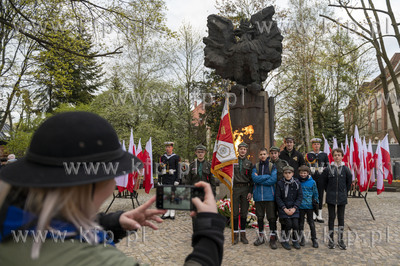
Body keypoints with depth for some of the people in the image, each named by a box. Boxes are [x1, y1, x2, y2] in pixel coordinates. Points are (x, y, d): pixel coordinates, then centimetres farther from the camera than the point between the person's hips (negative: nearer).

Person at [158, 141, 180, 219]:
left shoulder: (176, 157, -2)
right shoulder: (163, 157, 10)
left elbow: (177, 170, -4)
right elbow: (159, 170, 18)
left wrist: (177, 180, -9)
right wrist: (160, 167, -3)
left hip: (172, 179, -4)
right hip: (164, 179, 4)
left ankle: (172, 213, 9)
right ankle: (167, 213, 14)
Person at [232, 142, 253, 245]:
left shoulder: (249, 163, 8)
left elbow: (251, 179, 7)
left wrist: (250, 192, -1)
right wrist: (230, 188, -6)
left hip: (245, 189, 2)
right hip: (235, 188, -1)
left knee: (244, 212, 7)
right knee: (235, 212, 1)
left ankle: (243, 235, 17)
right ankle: (235, 235, 11)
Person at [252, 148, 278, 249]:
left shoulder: (272, 166, 3)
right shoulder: (255, 166, 8)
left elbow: (273, 180, -10)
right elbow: (254, 178, -7)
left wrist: (259, 179, -8)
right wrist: (267, 176, -10)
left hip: (269, 195, -2)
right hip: (258, 195, 2)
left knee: (272, 217, -1)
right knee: (260, 217, 10)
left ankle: (273, 238, 11)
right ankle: (261, 236, 24)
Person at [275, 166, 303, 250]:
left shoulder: (297, 183, 0)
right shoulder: (280, 183, -4)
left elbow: (300, 196, 1)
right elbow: (278, 197, -2)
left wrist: (294, 208, -9)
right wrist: (284, 209, -11)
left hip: (294, 208, 2)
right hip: (284, 207, -1)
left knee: (295, 224, -10)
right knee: (288, 224, -14)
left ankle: (295, 241, 16)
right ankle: (285, 241, 9)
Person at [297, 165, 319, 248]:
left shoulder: (312, 182, -3)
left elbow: (315, 193, 7)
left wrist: (316, 203, 4)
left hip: (309, 205, -1)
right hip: (300, 206, 1)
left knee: (311, 222, 7)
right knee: (300, 222, 10)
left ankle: (314, 239, 18)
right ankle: (302, 239, 23)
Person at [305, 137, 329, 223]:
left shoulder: (324, 155, 8)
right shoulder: (308, 155, 4)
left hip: (321, 177, 1)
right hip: (311, 177, -1)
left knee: (320, 195, 4)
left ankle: (319, 215, 10)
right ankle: (313, 215, 11)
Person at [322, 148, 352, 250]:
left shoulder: (345, 169, -3)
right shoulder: (328, 169, -4)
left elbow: (349, 182, 8)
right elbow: (324, 181, 8)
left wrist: (344, 192, 8)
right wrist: (329, 191, 7)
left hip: (342, 197, 1)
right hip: (331, 197, 0)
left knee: (341, 218, 8)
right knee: (331, 217, 6)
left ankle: (340, 240, 20)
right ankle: (331, 239, 16)